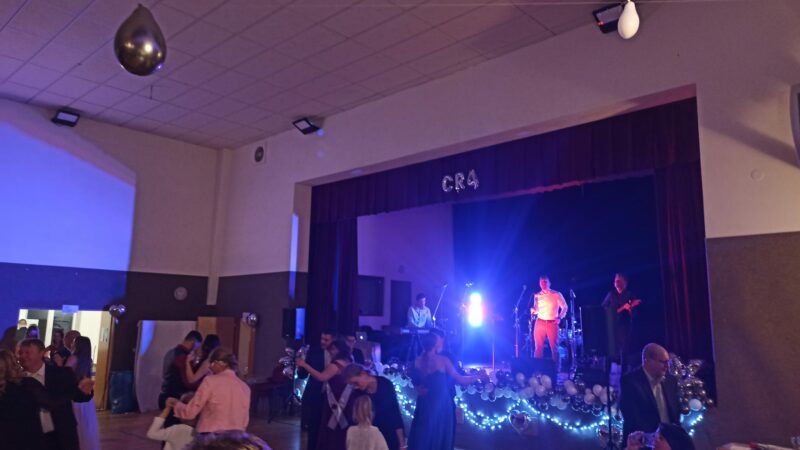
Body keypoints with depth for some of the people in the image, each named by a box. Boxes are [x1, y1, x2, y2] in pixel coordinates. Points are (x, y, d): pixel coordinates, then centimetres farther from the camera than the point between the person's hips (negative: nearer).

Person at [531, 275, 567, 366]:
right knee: (538, 347, 1)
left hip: (552, 323, -2)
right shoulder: (537, 295, 12)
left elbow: (564, 307, 5)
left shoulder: (556, 294, 3)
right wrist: (532, 310, -7)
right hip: (540, 323, 2)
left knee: (554, 347, -3)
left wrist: (560, 317, -7)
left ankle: (555, 369, 5)